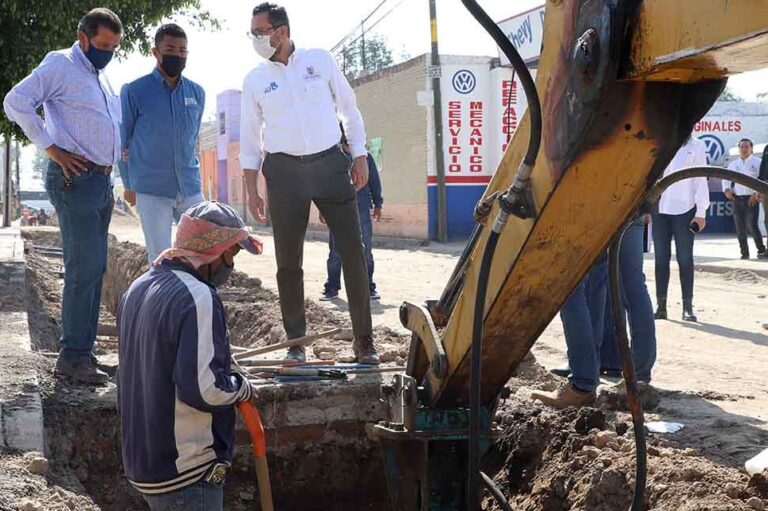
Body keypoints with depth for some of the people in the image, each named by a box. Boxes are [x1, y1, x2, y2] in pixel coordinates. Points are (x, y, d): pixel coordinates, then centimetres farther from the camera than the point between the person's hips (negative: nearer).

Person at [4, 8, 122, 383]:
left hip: (102, 181, 9)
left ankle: (83, 350, 16)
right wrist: (52, 149, -17)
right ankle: (72, 357, -7)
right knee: (84, 268, -12)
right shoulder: (61, 64, -5)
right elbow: (16, 102, -16)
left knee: (93, 268, 10)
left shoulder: (102, 75, 20)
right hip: (75, 179, -9)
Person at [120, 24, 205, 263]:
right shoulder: (134, 91, -4)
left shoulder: (197, 93, 8)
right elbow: (123, 140, 3)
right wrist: (129, 185, 6)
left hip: (190, 188, 4)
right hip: (151, 190, -4)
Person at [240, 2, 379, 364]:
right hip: (284, 171, 1)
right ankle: (296, 341, 14)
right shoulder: (254, 80, 6)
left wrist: (360, 157, 4)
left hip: (330, 164, -1)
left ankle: (363, 340, 5)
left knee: (353, 252, -4)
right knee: (288, 261, 2)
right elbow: (249, 139, 9)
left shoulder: (320, 60, 4)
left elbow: (349, 109, 9)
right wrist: (251, 191, 3)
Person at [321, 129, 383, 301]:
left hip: (362, 210, 1)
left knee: (366, 250, 1)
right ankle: (332, 287, 11)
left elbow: (374, 182, 14)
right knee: (335, 251, 2)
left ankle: (368, 287, 10)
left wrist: (377, 204, 9)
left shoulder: (366, 157, 11)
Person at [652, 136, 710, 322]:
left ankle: (688, 307, 5)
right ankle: (661, 306, 8)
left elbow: (700, 179, 0)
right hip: (659, 209, 3)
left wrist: (701, 211, -5)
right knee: (661, 259, 4)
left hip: (684, 209, -3)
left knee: (685, 259, 1)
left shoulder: (696, 146, 2)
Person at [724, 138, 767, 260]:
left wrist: (756, 194, -17)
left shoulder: (757, 162, 2)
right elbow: (726, 178, 16)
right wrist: (727, 190, -3)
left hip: (751, 199, -5)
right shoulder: (733, 164, 16)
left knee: (752, 226, -12)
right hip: (737, 199, 5)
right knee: (740, 227, 5)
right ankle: (744, 252, 13)